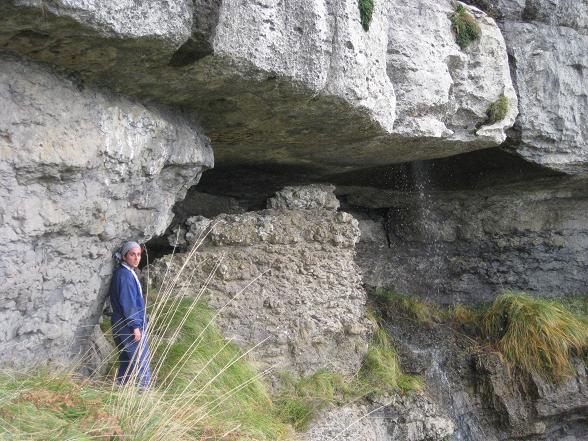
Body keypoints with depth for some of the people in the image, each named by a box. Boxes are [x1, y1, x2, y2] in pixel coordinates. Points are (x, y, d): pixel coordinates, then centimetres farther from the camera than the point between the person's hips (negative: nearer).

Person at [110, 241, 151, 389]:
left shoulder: (127, 272, 13)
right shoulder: (124, 274, -17)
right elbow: (127, 303, -21)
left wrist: (139, 322, 22)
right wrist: (135, 326, -20)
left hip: (124, 326, 9)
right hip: (130, 326, -9)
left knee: (126, 360, 14)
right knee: (142, 360, -3)